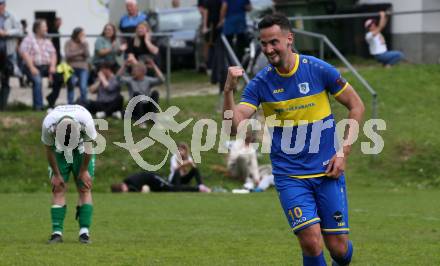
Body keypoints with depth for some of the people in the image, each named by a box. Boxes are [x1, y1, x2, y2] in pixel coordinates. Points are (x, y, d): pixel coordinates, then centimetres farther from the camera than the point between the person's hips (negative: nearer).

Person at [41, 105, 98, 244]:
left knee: (84, 189, -7)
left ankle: (84, 231, -8)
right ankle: (57, 232, -10)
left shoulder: (86, 121, -38)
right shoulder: (48, 124, -35)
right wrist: (56, 174, -7)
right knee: (58, 189, -9)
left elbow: (88, 147, -17)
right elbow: (49, 150, -15)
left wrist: (83, 171, -6)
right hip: (59, 152, 0)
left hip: (81, 151, 0)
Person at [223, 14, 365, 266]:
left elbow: (356, 106, 4)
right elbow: (235, 125, -14)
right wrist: (229, 91, -30)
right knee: (311, 241, -18)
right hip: (290, 176, 0)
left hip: (328, 171, 0)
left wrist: (343, 152, -4)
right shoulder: (260, 83, -4)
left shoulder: (319, 70, -7)